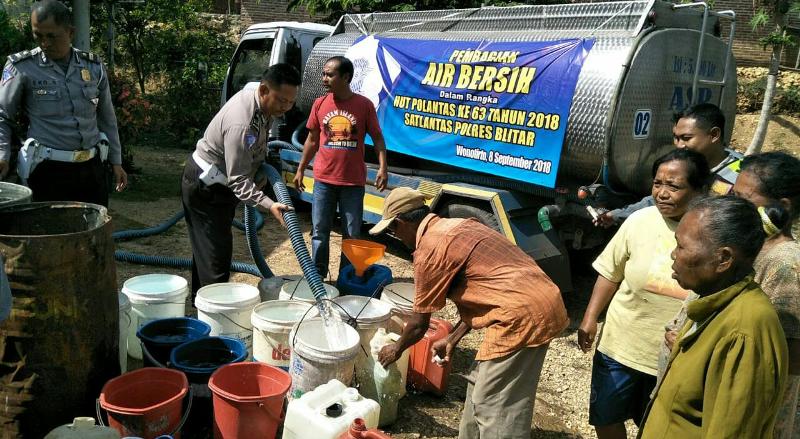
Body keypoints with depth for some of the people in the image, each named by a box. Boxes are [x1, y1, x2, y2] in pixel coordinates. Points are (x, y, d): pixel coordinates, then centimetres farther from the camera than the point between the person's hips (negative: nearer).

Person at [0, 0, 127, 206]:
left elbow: (106, 118, 14)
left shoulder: (94, 66, 6)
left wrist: (116, 161, 13)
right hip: (48, 170, -3)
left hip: (92, 166, 3)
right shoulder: (22, 67, -3)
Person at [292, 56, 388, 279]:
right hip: (323, 179, 2)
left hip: (353, 182, -2)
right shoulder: (320, 104, 3)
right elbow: (312, 140, 12)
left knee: (352, 235, 7)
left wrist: (382, 168, -11)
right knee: (319, 232, 8)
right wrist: (300, 170, 13)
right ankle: (318, 277, 21)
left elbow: (377, 138, 0)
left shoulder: (364, 105, -4)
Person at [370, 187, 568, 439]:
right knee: (481, 385, 22)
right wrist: (452, 340, 27)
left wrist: (396, 350, 20)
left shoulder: (429, 248, -8)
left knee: (495, 406, -1)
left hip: (524, 313, -10)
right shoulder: (454, 228, 19)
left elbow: (419, 323, 1)